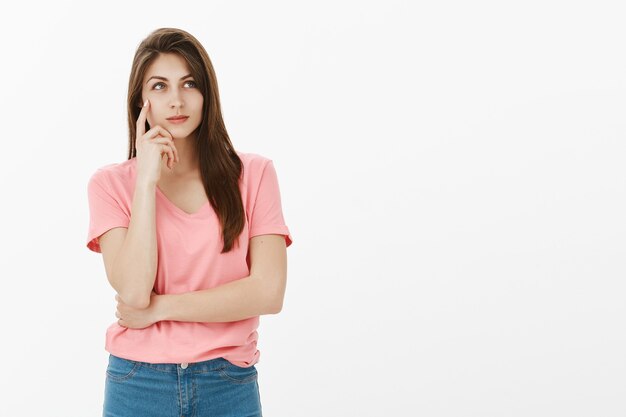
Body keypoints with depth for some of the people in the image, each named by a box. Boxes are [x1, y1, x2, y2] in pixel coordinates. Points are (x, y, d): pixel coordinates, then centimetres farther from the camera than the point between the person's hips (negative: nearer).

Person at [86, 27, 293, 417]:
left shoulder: (254, 174, -2)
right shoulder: (111, 183, -2)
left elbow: (268, 292, -11)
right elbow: (133, 291, -14)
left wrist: (158, 308, -11)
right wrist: (147, 180, -15)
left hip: (231, 384, 0)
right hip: (139, 383, 0)